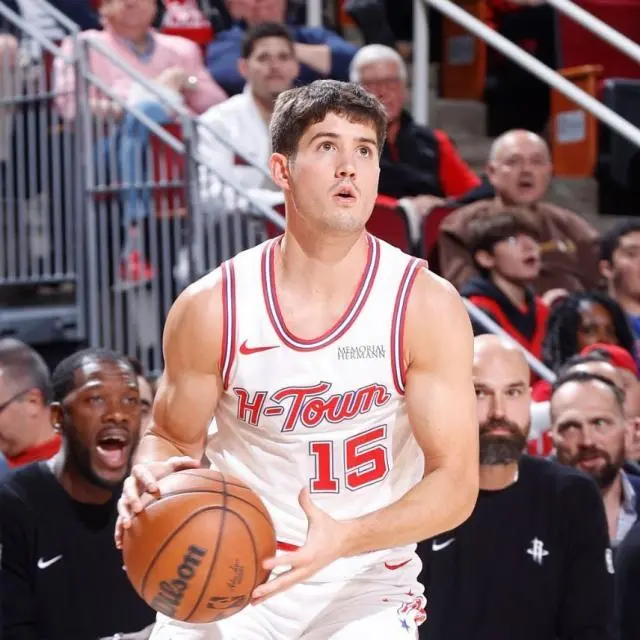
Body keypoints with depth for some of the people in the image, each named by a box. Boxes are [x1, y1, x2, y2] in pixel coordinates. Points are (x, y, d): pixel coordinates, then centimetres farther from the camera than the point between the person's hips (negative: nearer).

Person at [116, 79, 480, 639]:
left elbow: (456, 482, -12)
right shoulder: (211, 308, -7)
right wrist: (151, 477, -17)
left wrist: (342, 538, -28)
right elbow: (172, 437, 8)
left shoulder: (429, 307, -10)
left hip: (367, 583, -1)